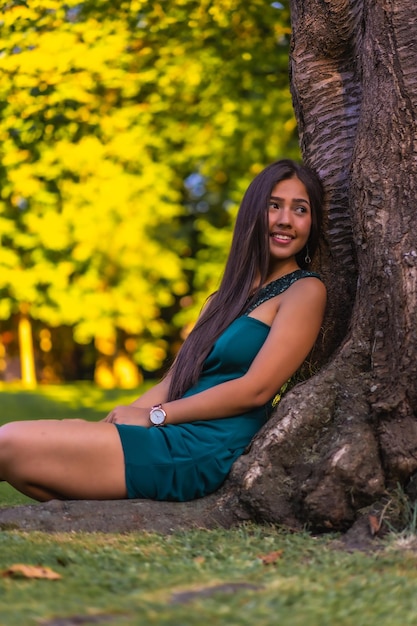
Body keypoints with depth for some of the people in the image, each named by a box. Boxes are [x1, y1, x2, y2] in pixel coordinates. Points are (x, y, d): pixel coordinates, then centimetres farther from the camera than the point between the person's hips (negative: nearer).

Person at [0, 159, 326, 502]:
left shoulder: (304, 291, -2)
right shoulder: (232, 293, 22)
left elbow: (256, 389, -12)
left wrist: (153, 415, -8)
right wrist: (121, 418, -1)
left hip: (201, 452, -9)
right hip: (173, 437, 9)